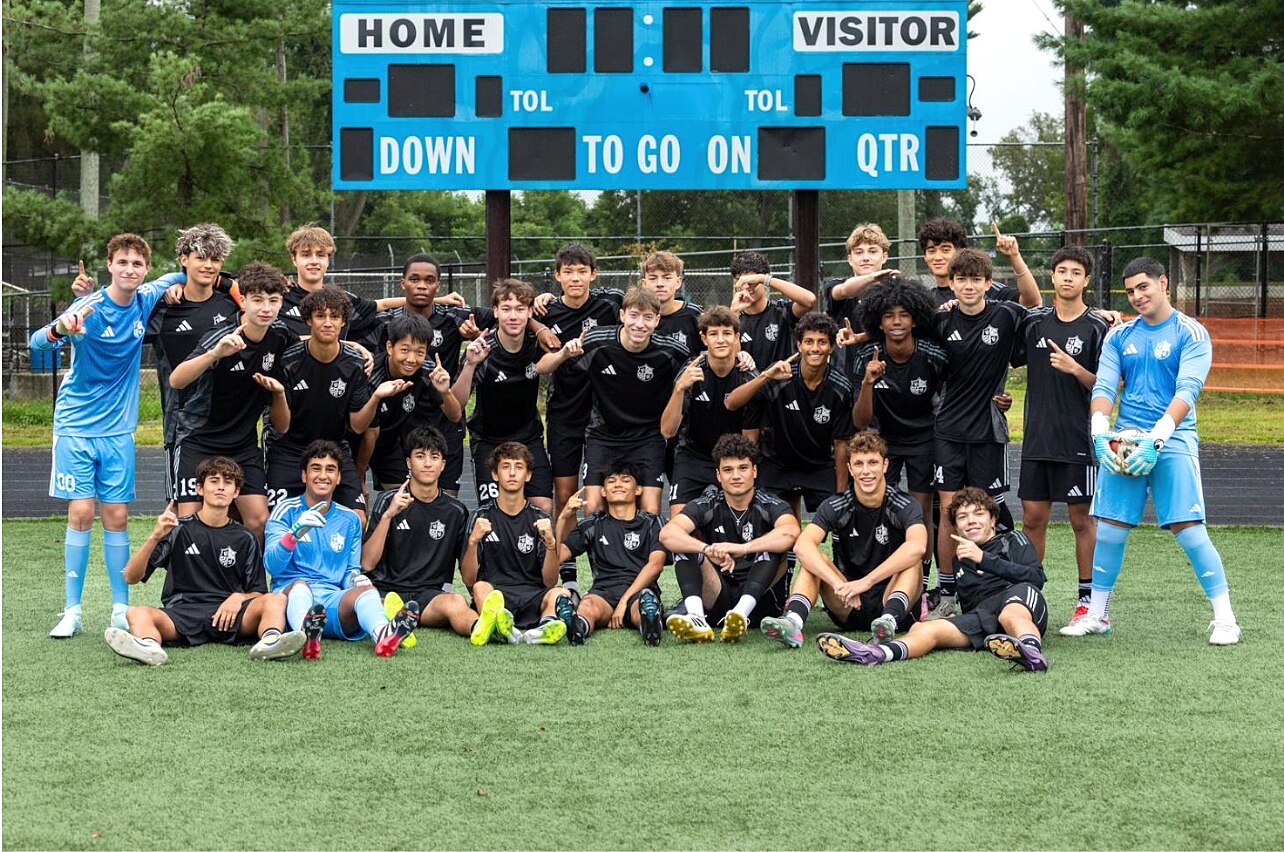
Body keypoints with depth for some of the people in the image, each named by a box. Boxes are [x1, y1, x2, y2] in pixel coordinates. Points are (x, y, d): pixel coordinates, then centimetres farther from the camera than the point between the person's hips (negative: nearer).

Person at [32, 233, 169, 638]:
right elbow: (37, 342, -27)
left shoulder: (146, 299, -1)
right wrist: (58, 330, -50)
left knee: (117, 517, 3)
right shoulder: (89, 308, -15)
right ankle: (72, 611, 1)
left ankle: (121, 609, 8)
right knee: (80, 514, -6)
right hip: (75, 426, -3)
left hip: (118, 429, 3)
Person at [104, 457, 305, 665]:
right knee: (136, 613, -30)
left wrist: (239, 597, -7)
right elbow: (131, 577, 5)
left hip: (228, 616, 1)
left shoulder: (245, 539, 17)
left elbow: (258, 593, 17)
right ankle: (149, 647, -62)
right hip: (180, 614, -1)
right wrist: (155, 537, -11)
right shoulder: (179, 530, 11)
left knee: (275, 600, -26)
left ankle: (270, 641, -58)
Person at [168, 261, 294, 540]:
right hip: (198, 440, -5)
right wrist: (215, 353, -49)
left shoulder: (279, 336, -2)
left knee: (259, 521, -8)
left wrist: (278, 391, -7)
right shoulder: (222, 339, -19)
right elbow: (176, 380, -35)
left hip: (244, 444, 5)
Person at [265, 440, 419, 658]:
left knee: (365, 589, -29)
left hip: (334, 599, 3)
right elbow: (271, 565, -4)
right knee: (300, 586, -36)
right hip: (290, 593, -2)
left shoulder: (350, 520, 21)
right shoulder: (286, 511, 8)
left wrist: (355, 578, -3)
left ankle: (382, 635, -64)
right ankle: (305, 635, -71)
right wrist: (294, 534, -24)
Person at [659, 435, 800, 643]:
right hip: (716, 601, 2)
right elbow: (667, 534, -19)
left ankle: (742, 613, -45)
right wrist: (707, 550, -38)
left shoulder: (770, 506, -3)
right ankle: (696, 617, -40)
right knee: (686, 542, -15)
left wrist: (743, 548, -42)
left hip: (760, 600, -2)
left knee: (771, 543, -22)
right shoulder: (706, 506, 1)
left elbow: (790, 532, -29)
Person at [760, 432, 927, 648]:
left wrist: (866, 582, -39)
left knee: (912, 562, -26)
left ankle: (889, 621, -51)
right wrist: (838, 584, -38)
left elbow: (917, 547, -30)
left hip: (890, 601, -2)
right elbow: (802, 545, -21)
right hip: (849, 609, 2)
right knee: (814, 559, -18)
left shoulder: (905, 506, -8)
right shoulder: (836, 506, -3)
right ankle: (793, 623, -42)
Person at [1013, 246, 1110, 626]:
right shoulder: (1034, 322, 8)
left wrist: (1075, 369, -18)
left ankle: (1088, 599, 8)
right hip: (1037, 438, 4)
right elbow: (1012, 360, 20)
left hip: (1078, 440, -4)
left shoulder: (1097, 327, -3)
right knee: (1032, 517, 7)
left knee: (1082, 519, 1)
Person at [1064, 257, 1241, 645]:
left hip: (1172, 441, -4)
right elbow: (1104, 388, 6)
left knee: (1189, 528, -11)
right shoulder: (1119, 336, 12)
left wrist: (1156, 438, -23)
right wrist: (1100, 433, -12)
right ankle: (1096, 614, 15)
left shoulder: (1191, 333, -2)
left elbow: (1187, 391, -12)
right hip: (1123, 439, 4)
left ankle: (1224, 617, -3)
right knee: (1109, 527, 2)